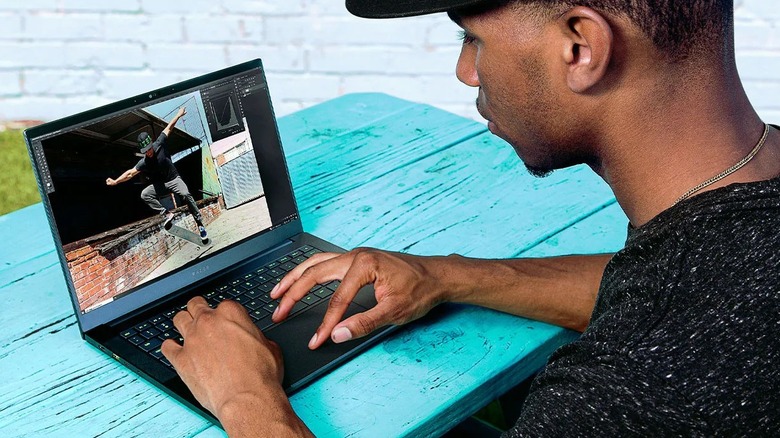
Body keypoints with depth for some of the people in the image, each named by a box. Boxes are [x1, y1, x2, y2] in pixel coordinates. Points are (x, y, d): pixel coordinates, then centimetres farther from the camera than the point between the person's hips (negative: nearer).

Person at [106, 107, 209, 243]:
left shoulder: (159, 144, -12)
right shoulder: (144, 163, -14)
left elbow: (168, 128, -3)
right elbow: (130, 173, -16)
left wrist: (178, 115, 2)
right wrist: (115, 181, -26)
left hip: (174, 179, -1)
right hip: (160, 185, 1)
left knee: (186, 194, -29)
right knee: (145, 194, -26)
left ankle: (200, 224, -26)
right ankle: (167, 214, -24)